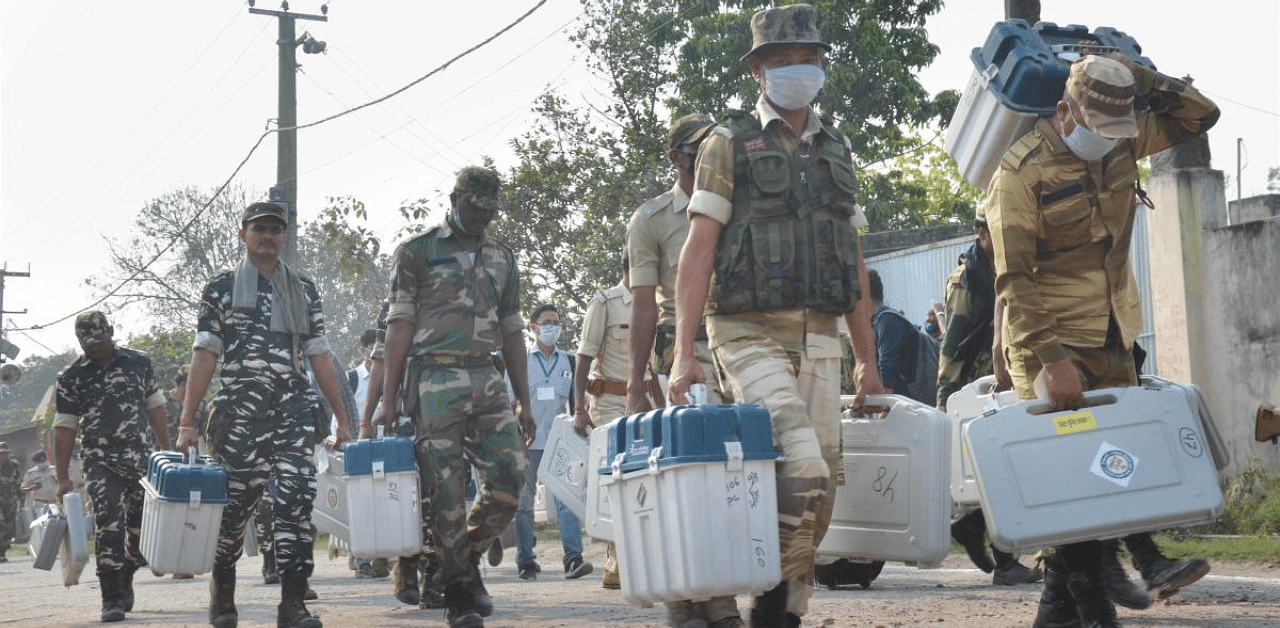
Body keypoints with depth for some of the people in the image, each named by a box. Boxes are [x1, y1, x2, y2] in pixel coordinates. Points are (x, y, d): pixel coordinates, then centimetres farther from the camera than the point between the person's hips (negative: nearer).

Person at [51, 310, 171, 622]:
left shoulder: (138, 362, 7)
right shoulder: (71, 377, 2)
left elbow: (155, 408, 13)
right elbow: (64, 428, 3)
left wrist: (167, 452, 8)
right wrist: (63, 478, -1)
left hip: (141, 459, 2)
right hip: (101, 462, -2)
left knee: (144, 527, 4)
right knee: (109, 526, -16)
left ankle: (124, 581, 31)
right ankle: (112, 600, -12)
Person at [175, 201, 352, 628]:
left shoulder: (304, 291, 16)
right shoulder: (221, 288, 8)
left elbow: (320, 358, 15)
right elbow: (204, 356, 2)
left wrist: (343, 421, 11)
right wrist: (186, 423, -5)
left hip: (296, 411, 2)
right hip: (241, 411, -2)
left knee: (296, 498, -12)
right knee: (235, 504, 3)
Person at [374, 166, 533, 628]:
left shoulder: (502, 258, 16)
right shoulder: (417, 251, 2)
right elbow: (399, 326, -2)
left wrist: (523, 402, 12)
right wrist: (388, 399, -8)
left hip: (487, 381, 5)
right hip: (435, 381, -4)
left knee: (510, 473, -7)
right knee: (445, 489, -5)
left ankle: (467, 555, 16)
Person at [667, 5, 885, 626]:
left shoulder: (836, 149, 18)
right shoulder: (729, 143, 3)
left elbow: (853, 263, 20)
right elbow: (699, 248, -4)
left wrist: (867, 360, 17)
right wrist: (684, 352, -13)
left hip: (820, 340, 5)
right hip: (751, 334, -5)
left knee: (819, 487, 1)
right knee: (803, 470, -21)